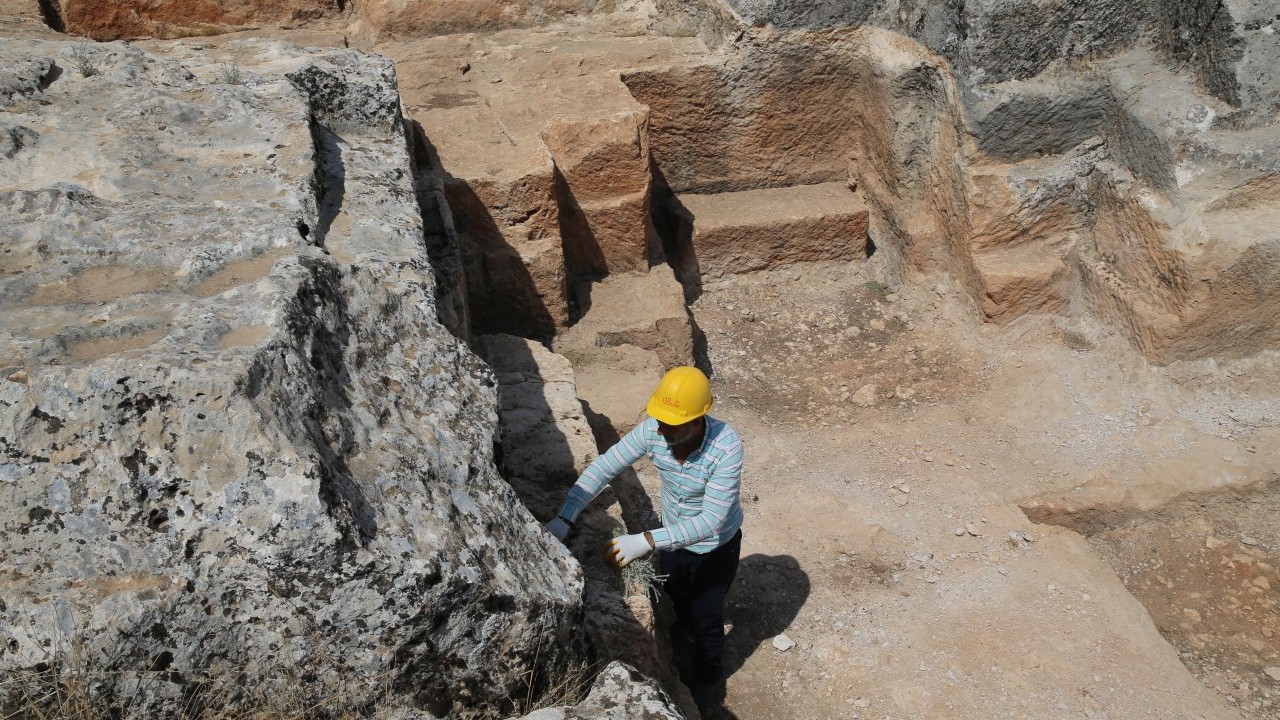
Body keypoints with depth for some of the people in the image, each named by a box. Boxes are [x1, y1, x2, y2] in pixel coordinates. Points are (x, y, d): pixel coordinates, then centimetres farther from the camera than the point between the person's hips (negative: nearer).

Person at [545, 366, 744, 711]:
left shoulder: (726, 446, -39)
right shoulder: (652, 431, -28)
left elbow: (711, 520, -39)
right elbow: (603, 467, -19)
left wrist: (647, 541, -46)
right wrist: (563, 519, -29)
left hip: (717, 544, -4)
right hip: (673, 533, 4)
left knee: (705, 614, 14)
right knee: (675, 595, 28)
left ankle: (707, 678, 45)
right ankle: (684, 625, 64)